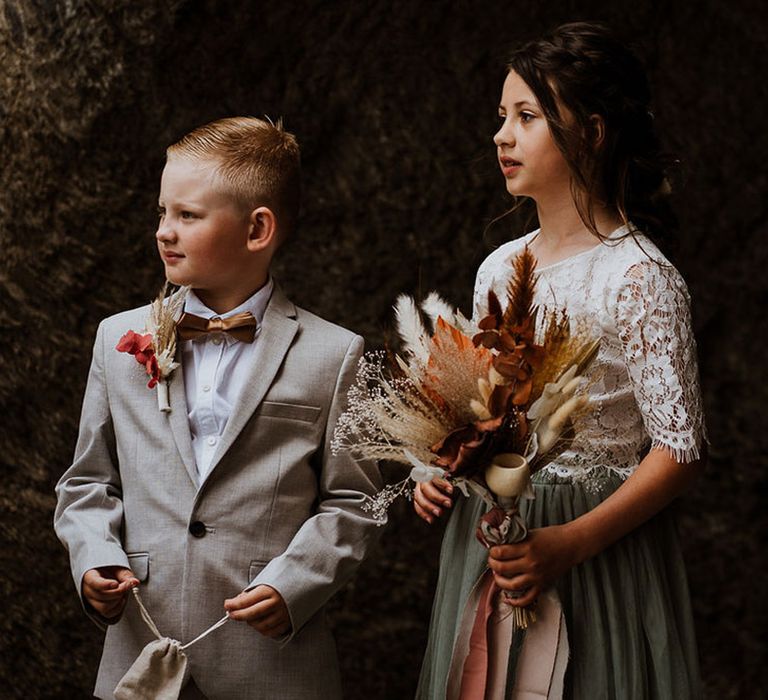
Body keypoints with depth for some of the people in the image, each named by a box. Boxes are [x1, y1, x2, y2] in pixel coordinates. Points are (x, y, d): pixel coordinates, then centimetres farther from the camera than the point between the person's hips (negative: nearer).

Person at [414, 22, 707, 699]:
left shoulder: (639, 277, -14)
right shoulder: (499, 269, 6)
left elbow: (680, 450, -16)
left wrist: (571, 543, -23)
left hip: (598, 552, -6)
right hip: (488, 538, 6)